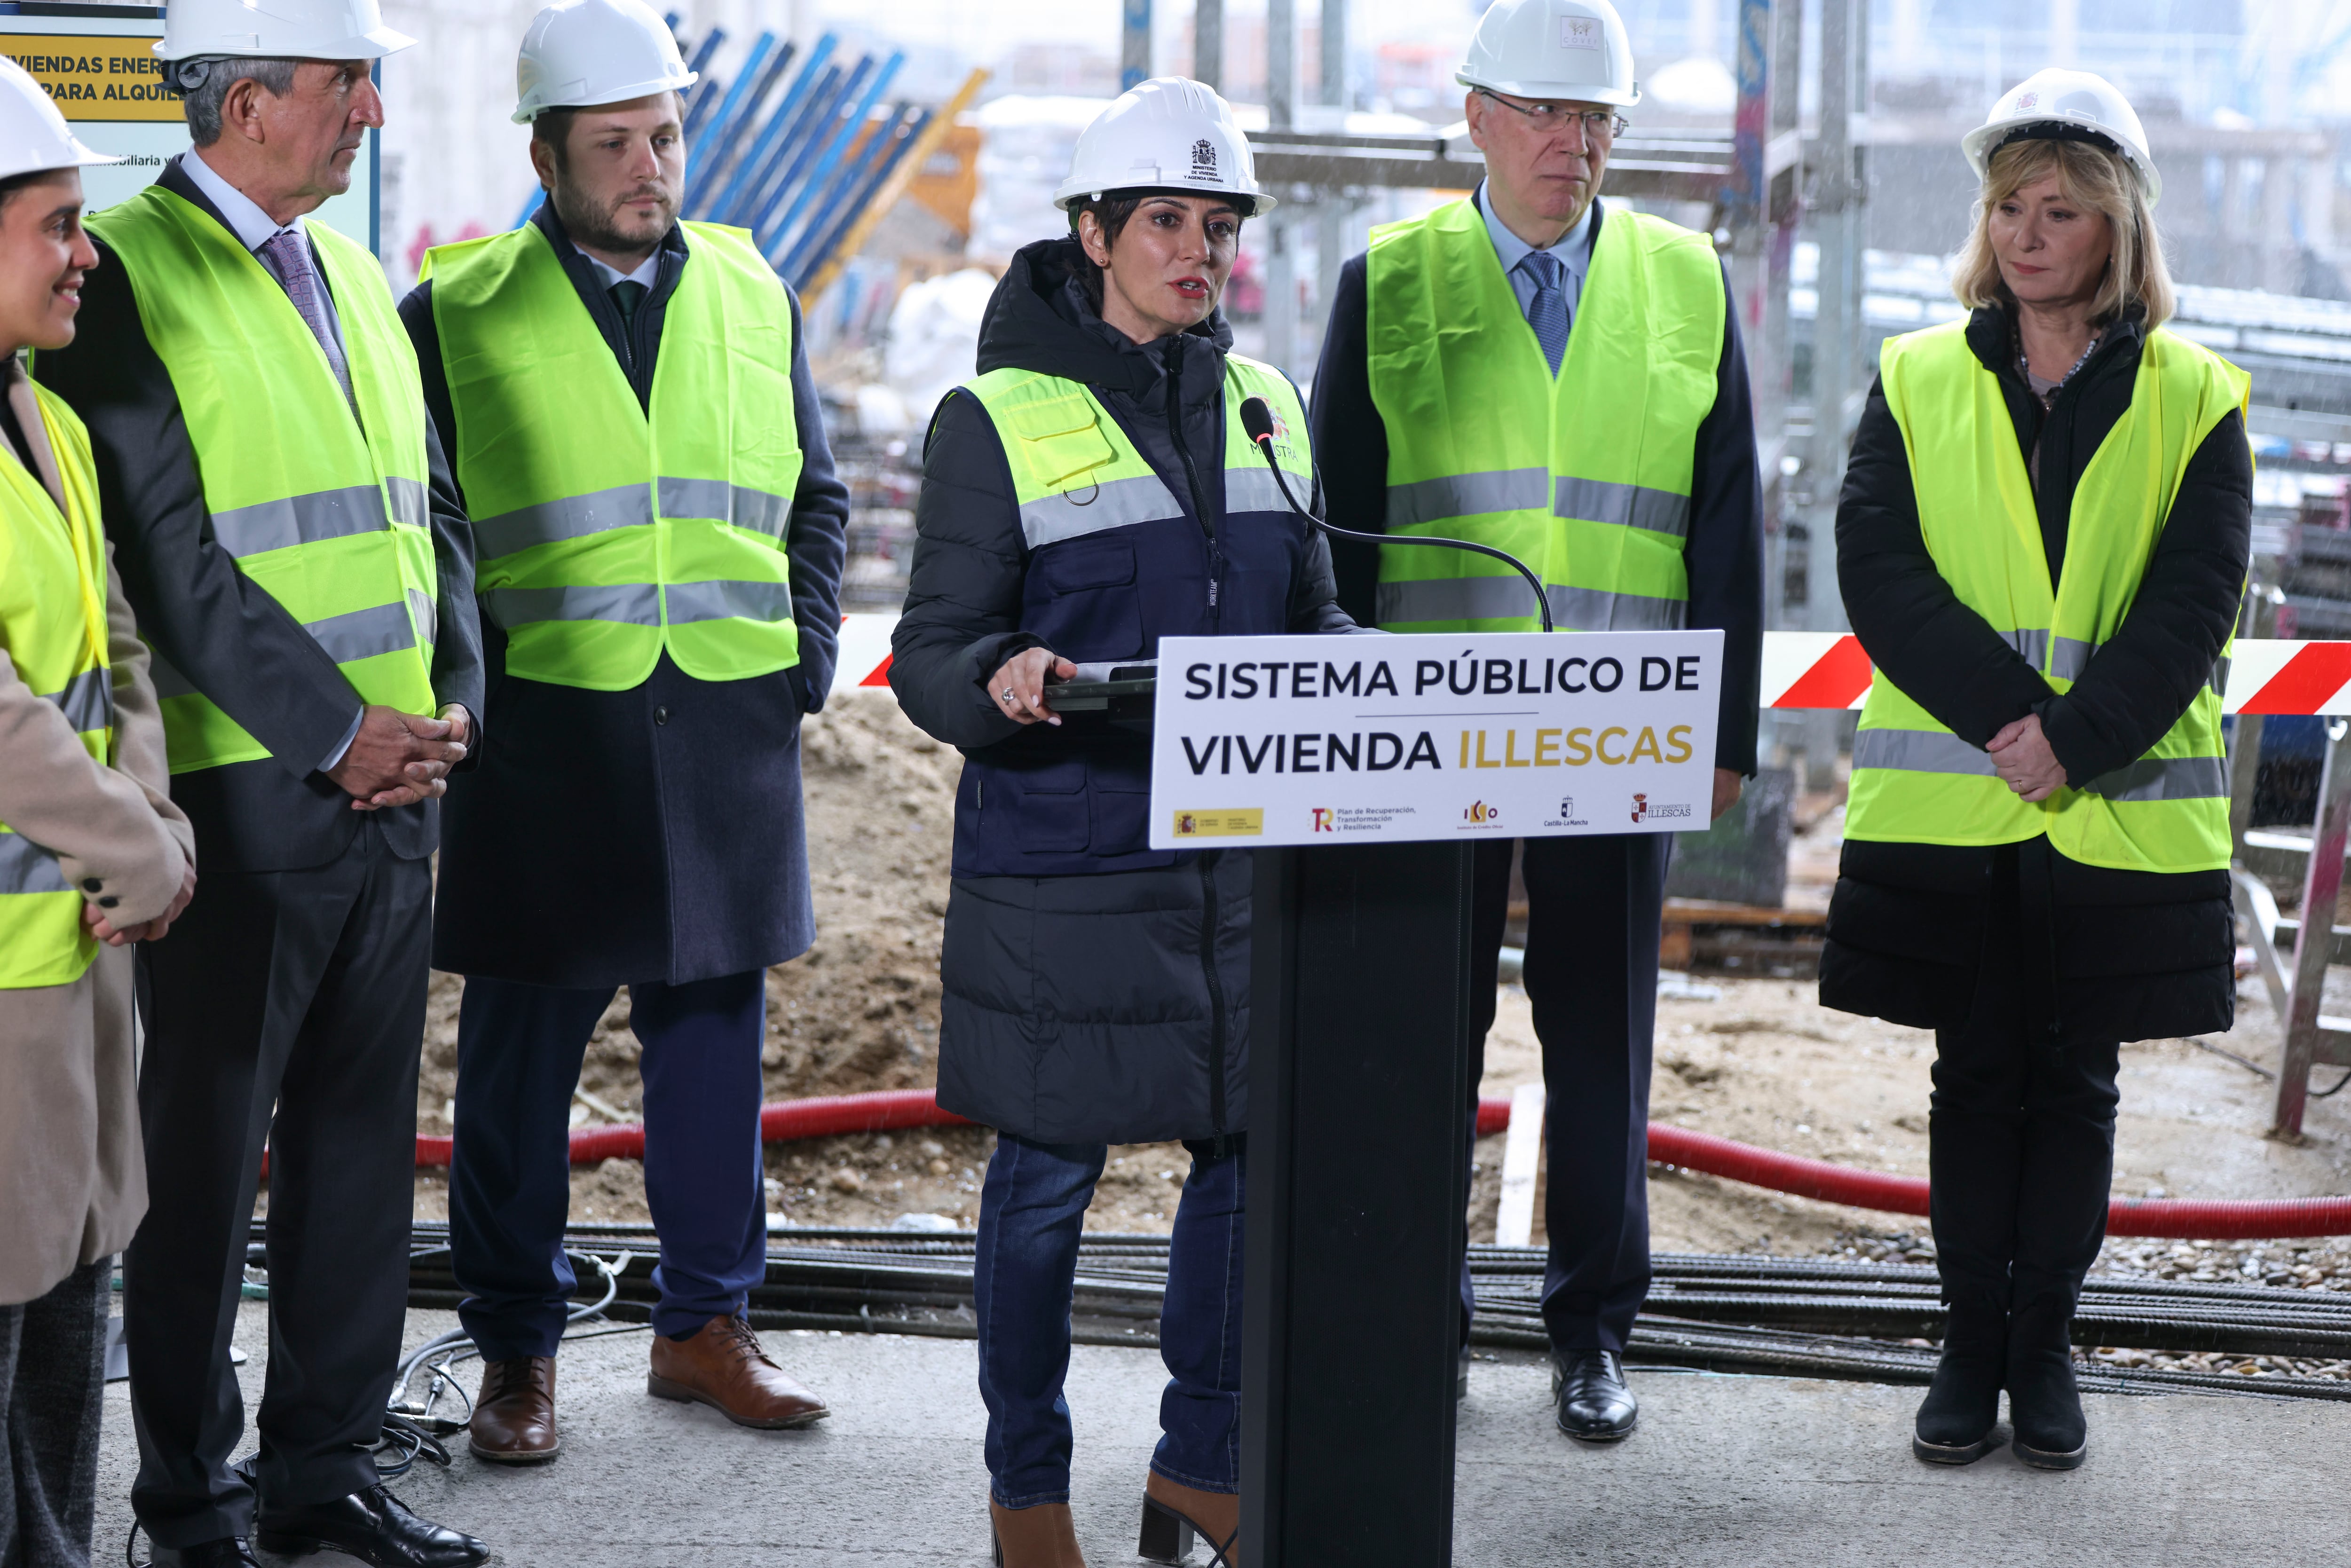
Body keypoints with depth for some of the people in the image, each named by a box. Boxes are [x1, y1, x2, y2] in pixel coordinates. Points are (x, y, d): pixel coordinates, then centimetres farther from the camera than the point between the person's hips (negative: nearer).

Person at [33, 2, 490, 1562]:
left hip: (393, 791, 7)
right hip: (238, 794, -7)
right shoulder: (125, 278, -10)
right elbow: (173, 559, -16)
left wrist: (449, 709, 1)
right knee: (205, 1157, 4)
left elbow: (430, 511, 16)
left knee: (363, 1139, 13)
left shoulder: (352, 272, 14)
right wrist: (336, 735, -17)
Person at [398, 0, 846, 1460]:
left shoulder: (752, 294, 10)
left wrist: (805, 660, 7)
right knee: (522, 1049, 3)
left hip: (731, 727, 3)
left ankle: (708, 1321, 22)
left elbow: (814, 499, 18)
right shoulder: (456, 313, 0)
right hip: (542, 728, -3)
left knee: (715, 1024, 9)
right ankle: (517, 1351, 15)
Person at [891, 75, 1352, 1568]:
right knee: (1050, 1170, 3)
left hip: (1246, 845, 5)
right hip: (1063, 851, -4)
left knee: (1265, 1148, 5)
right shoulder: (1001, 417, -3)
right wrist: (1001, 687, -27)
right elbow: (931, 650, -5)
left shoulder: (1265, 405, 12)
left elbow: (1311, 614, 18)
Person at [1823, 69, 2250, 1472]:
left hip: (2121, 813, 0)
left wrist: (2076, 741, -17)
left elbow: (2195, 604, -5)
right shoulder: (1920, 382, 5)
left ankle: (2045, 1347, 17)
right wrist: (2009, 720, -17)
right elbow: (1879, 573, -5)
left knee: (2075, 1083, 7)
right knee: (1977, 1079, 7)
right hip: (1948, 806, 1)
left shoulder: (2191, 399, 3)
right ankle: (1973, 1343, 16)